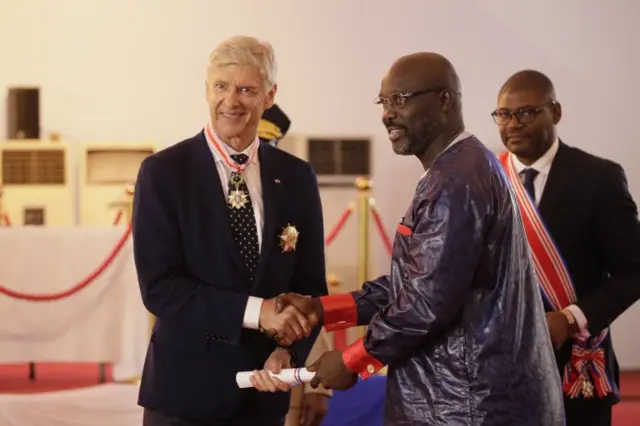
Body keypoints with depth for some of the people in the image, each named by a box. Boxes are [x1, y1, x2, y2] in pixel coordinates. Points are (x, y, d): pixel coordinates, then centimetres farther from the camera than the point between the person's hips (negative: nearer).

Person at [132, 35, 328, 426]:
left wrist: (289, 351, -11)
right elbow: (159, 287, -14)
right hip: (187, 388, -3)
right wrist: (255, 311, -22)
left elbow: (310, 285, 6)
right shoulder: (163, 172, -7)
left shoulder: (296, 177, 3)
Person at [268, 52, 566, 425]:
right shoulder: (460, 168, 15)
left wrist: (352, 361, -11)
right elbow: (412, 283, 14)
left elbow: (431, 300, -23)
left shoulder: (457, 180, -18)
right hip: (461, 393, 10)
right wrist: (323, 309, 5)